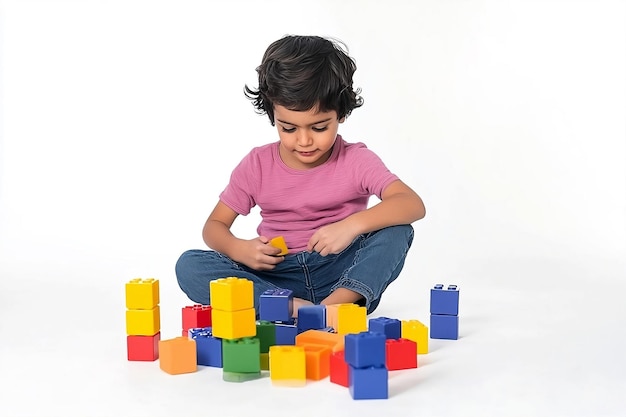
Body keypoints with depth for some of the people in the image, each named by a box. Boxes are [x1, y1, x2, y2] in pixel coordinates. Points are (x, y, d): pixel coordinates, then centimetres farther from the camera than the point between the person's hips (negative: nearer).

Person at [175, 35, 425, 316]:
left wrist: (353, 224, -36)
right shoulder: (257, 165, 0)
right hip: (275, 277, 2)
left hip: (340, 275, -1)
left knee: (395, 231, -26)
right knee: (190, 265, -21)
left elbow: (413, 204, -21)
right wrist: (238, 249, -18)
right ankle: (294, 307, -34)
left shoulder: (355, 160, -6)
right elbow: (214, 225, 5)